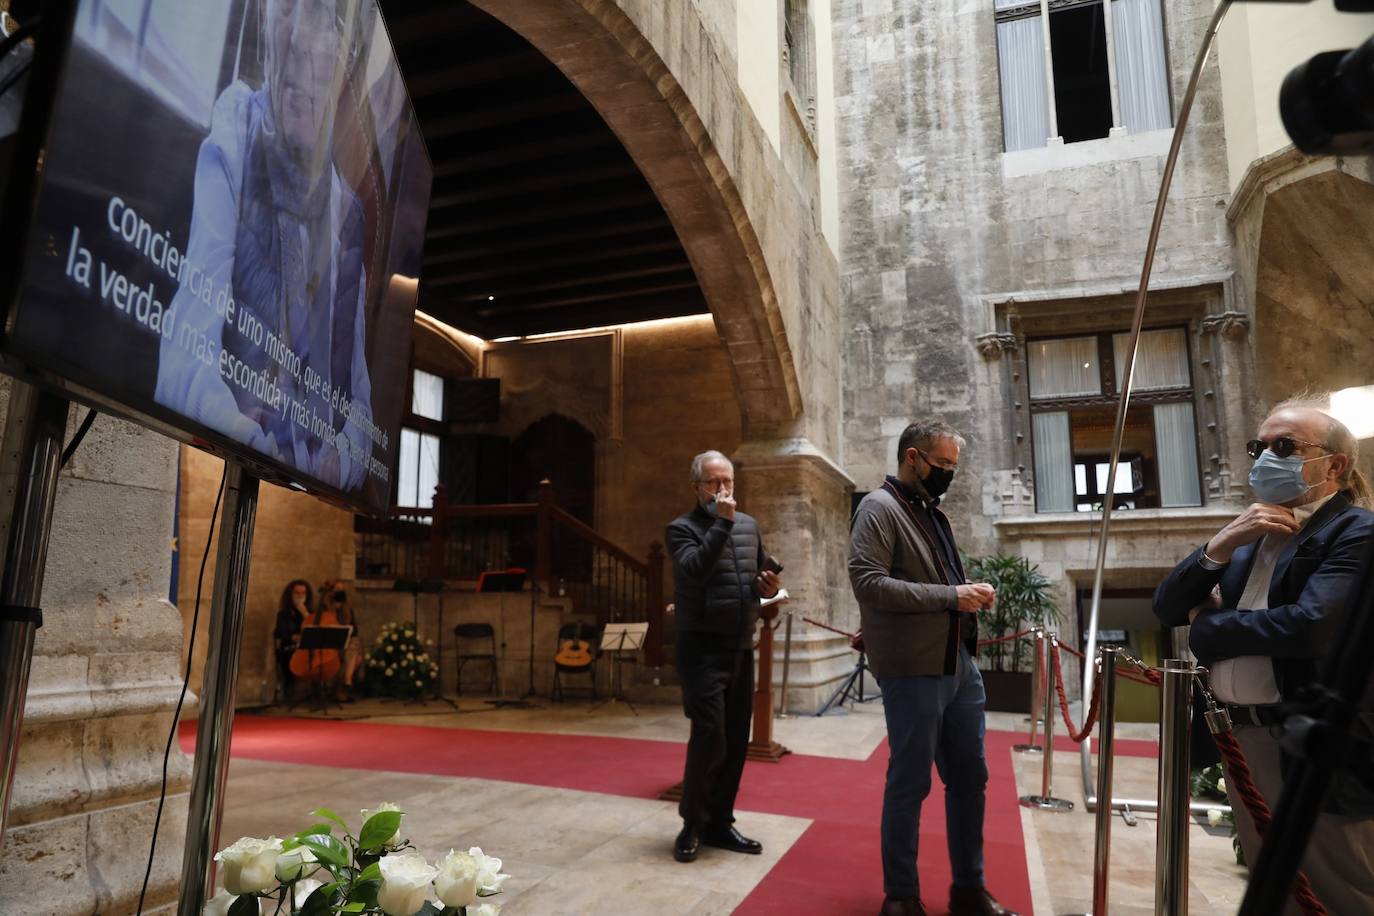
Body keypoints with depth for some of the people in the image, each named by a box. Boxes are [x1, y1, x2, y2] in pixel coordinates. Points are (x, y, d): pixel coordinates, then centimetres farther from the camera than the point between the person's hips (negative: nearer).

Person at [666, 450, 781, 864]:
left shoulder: (749, 525, 12)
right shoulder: (682, 528, -6)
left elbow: (761, 576, 23)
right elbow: (694, 570, -25)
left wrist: (770, 586, 1)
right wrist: (722, 523, -25)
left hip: (741, 647, 6)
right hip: (702, 648, -6)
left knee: (736, 740, 10)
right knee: (709, 735, -12)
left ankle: (719, 822, 24)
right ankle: (692, 825, 8)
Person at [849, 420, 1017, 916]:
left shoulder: (932, 511, 16)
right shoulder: (879, 508, -10)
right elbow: (868, 583, -22)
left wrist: (970, 594, 1)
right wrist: (951, 597, -20)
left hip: (960, 666, 9)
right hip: (913, 671, -8)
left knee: (969, 777, 16)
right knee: (910, 783, 3)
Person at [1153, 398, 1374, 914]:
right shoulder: (1250, 535, 13)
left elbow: (1310, 625, -27)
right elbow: (1167, 608, 7)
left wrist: (1206, 628, -9)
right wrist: (1220, 545, -9)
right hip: (1243, 741, 8)